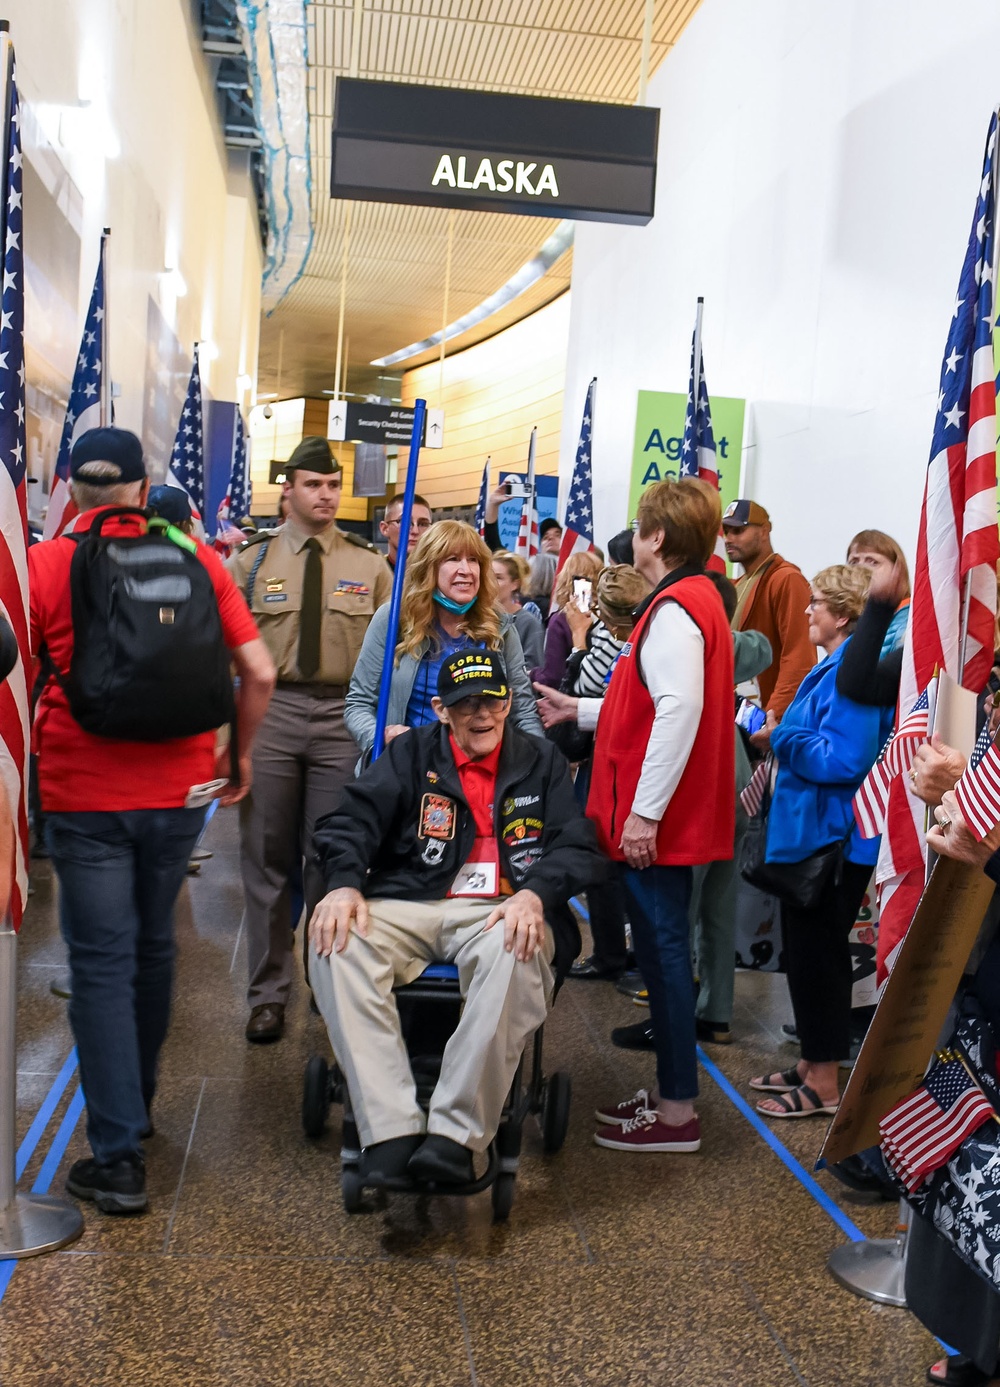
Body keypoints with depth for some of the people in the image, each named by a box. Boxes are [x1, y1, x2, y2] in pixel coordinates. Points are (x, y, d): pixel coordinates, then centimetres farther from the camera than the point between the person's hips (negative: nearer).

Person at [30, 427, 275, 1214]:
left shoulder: (42, 564, -5)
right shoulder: (196, 558, 0)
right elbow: (259, 671, -2)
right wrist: (241, 755, 12)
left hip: (83, 794, -3)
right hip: (179, 788, 3)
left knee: (103, 960, 3)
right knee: (153, 946, 19)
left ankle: (118, 1156, 3)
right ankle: (137, 1105, 38)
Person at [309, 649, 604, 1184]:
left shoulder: (541, 764, 15)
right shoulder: (412, 754, 16)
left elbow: (578, 848, 5)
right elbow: (350, 822, 5)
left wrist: (535, 894, -17)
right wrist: (344, 884, -17)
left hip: (498, 913, -1)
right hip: (408, 907, 2)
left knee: (515, 952, -38)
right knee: (336, 939, -29)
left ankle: (455, 1135, -33)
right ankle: (392, 1134, -32)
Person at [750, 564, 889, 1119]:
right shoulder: (833, 667, 12)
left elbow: (842, 760, -26)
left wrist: (781, 735, -16)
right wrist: (781, 733, 4)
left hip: (832, 840, -10)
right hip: (810, 833, 10)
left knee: (819, 956, 1)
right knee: (807, 953, 17)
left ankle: (824, 1086, 14)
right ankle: (812, 1065, 31)